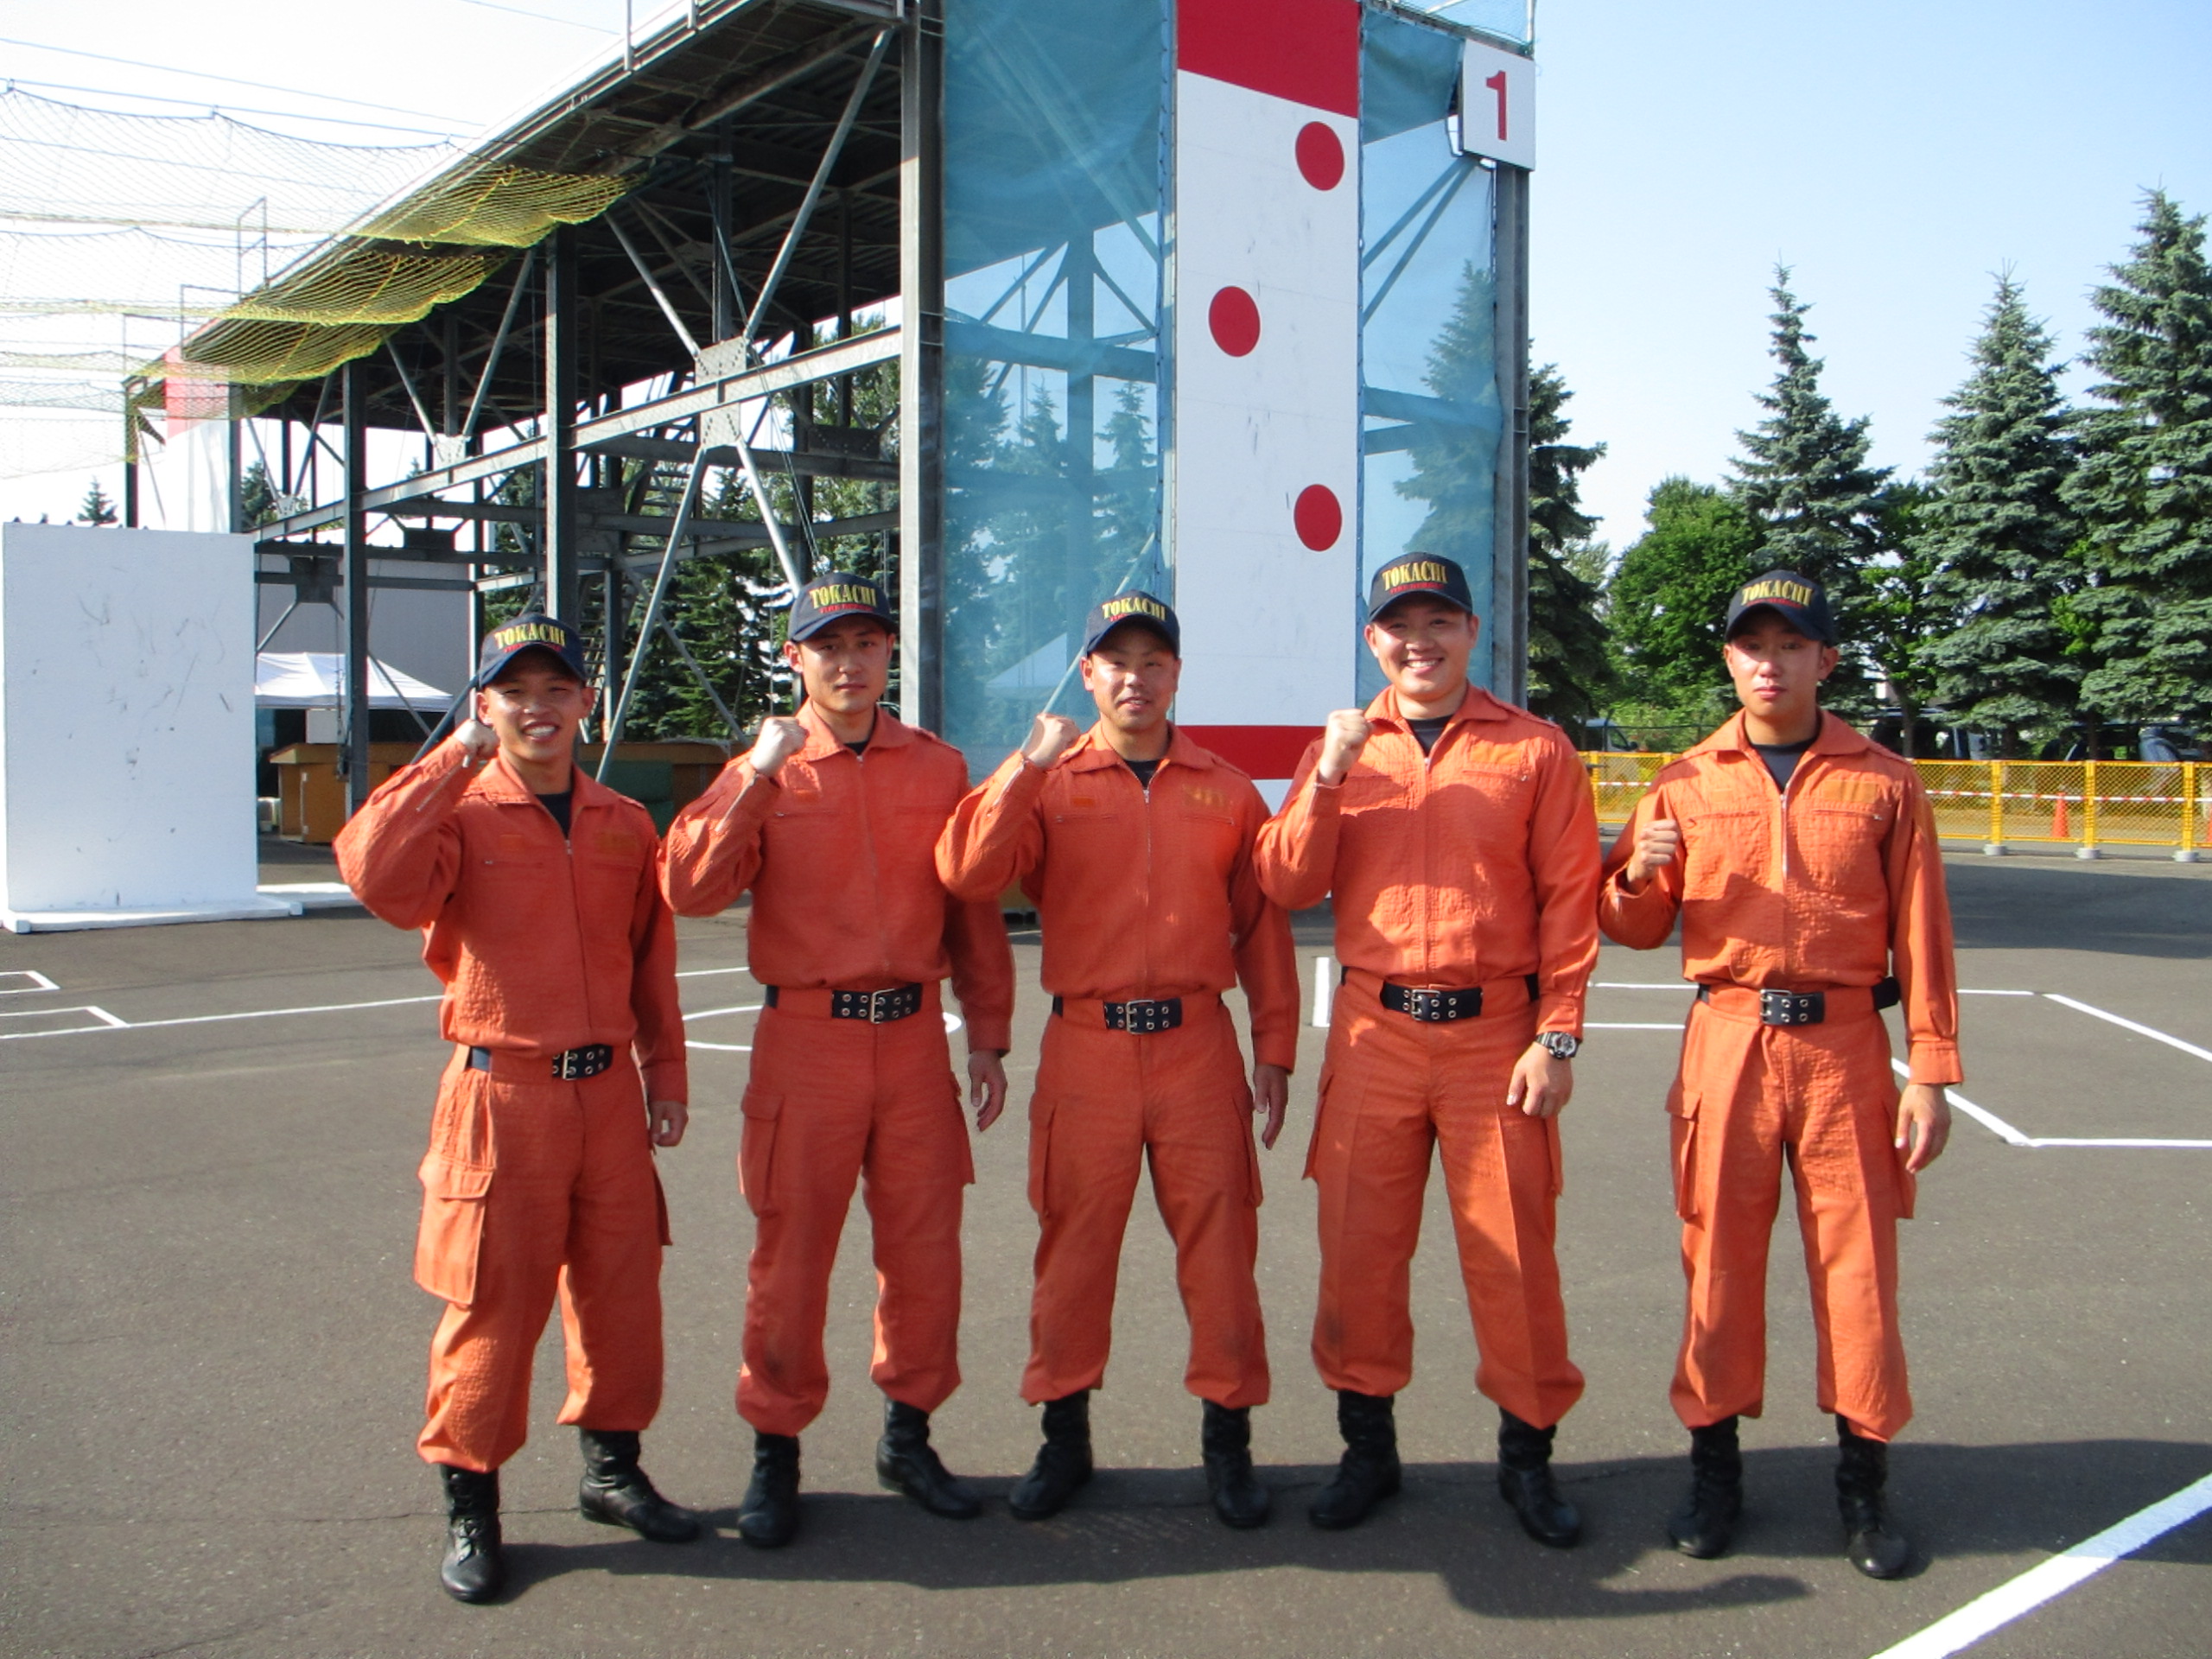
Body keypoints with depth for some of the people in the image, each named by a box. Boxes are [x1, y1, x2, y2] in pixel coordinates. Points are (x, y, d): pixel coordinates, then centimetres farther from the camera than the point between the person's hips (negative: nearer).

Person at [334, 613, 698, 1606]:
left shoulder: (624, 824, 9)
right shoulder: (459, 812, -4)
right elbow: (376, 878, -26)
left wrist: (664, 1075, 13)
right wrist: (454, 761, -20)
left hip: (610, 1094, 4)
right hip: (501, 1094, -4)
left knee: (621, 1286, 12)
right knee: (492, 1303, 3)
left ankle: (612, 1466, 32)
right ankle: (469, 1504, 20)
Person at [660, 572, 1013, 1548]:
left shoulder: (939, 768, 8)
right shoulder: (764, 773, 2)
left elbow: (973, 908, 11)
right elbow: (689, 890, -12)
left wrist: (987, 1036, 9)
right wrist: (755, 777, -18)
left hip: (915, 1036, 2)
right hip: (807, 1038, -2)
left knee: (925, 1247, 8)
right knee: (791, 1254, 4)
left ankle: (908, 1438, 27)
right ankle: (775, 1451, 20)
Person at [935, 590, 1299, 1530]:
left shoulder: (1226, 791, 9)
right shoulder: (1047, 784, 5)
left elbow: (1262, 925, 10)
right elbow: (966, 876, -11)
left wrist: (1274, 1051, 7)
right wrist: (1027, 767, -16)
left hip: (1199, 1050, 1)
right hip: (1085, 1052, 0)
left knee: (1219, 1244, 4)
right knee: (1073, 1246, 6)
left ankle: (1228, 1441, 19)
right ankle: (1064, 1438, 22)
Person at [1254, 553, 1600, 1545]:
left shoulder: (1535, 750, 3)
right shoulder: (1340, 749, 10)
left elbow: (1569, 901, 0)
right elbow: (1285, 887, 1)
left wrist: (1557, 1038, -6)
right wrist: (1329, 778, -11)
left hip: (1496, 1035, -2)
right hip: (1373, 1034, 2)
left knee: (1513, 1248, 4)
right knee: (1358, 1244, 6)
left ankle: (1527, 1451, 21)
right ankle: (1367, 1443, 23)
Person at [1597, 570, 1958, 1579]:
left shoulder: (1882, 782, 4)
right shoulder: (1686, 783, 6)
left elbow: (1921, 934, 3)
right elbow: (1636, 929, 10)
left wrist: (1930, 1073, -1)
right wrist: (1639, 874, -12)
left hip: (1846, 1047, 0)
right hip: (1726, 1041, 1)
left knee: (1857, 1258, 4)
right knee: (1718, 1255, 5)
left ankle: (1864, 1477, 19)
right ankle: (1714, 1462, 20)